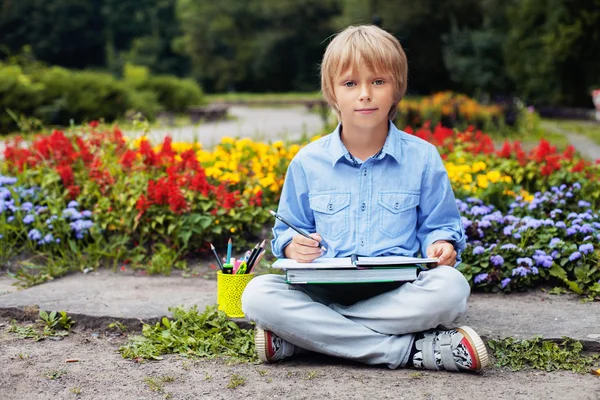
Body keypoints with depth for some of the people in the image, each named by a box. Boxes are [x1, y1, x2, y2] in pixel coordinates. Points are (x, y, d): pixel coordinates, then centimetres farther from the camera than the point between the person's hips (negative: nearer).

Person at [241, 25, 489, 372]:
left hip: (398, 290, -1)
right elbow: (289, 229, 16)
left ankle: (302, 336, -26)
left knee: (451, 287, -32)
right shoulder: (308, 162, 7)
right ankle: (411, 349, -28)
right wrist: (293, 246, -8)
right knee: (258, 295, -29)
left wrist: (441, 244, -11)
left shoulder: (422, 157, 6)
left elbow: (439, 225, 14)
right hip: (327, 290, 1)